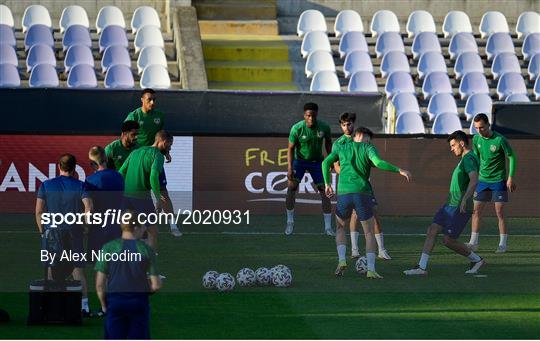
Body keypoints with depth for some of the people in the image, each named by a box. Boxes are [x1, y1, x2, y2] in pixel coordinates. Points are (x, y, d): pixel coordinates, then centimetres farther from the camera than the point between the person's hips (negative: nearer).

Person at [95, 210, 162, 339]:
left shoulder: (109, 248, -3)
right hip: (139, 302, 0)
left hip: (115, 301, 0)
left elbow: (99, 284, -4)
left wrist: (104, 304, 11)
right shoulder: (146, 249, -3)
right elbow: (156, 285, -3)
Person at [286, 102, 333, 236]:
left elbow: (328, 142, 3)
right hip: (299, 160, -1)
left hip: (317, 161, 1)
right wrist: (289, 168, -23)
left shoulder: (324, 127, -18)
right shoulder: (297, 128, -23)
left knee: (324, 191, -4)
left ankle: (328, 227, 4)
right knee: (291, 186, -17)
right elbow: (291, 148, -16)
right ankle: (290, 222, -3)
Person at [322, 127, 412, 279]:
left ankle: (342, 260, 3)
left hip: (343, 193, 2)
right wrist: (400, 171, -11)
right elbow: (378, 162, -10)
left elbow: (326, 162, 8)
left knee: (340, 228, 24)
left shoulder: (342, 148, 19)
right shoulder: (368, 148, 8)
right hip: (362, 193, -2)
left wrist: (327, 184, 14)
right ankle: (371, 269, -5)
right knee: (369, 233, 9)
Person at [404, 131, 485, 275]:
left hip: (460, 208, -10)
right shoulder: (465, 159, 18)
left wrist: (465, 199, -41)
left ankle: (477, 260, 12)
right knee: (432, 231, -1)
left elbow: (474, 180, -31)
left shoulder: (469, 159, -15)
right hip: (451, 204, 10)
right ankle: (422, 267, -4)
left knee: (448, 241, -7)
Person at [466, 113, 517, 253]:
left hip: (498, 181, -5)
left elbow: (512, 157, -7)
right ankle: (474, 243, 7)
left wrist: (510, 178, -11)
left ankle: (503, 244, 5)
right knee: (476, 211, 1)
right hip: (482, 180, 5)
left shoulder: (500, 140, -15)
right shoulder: (476, 139, 0)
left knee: (500, 213, -3)